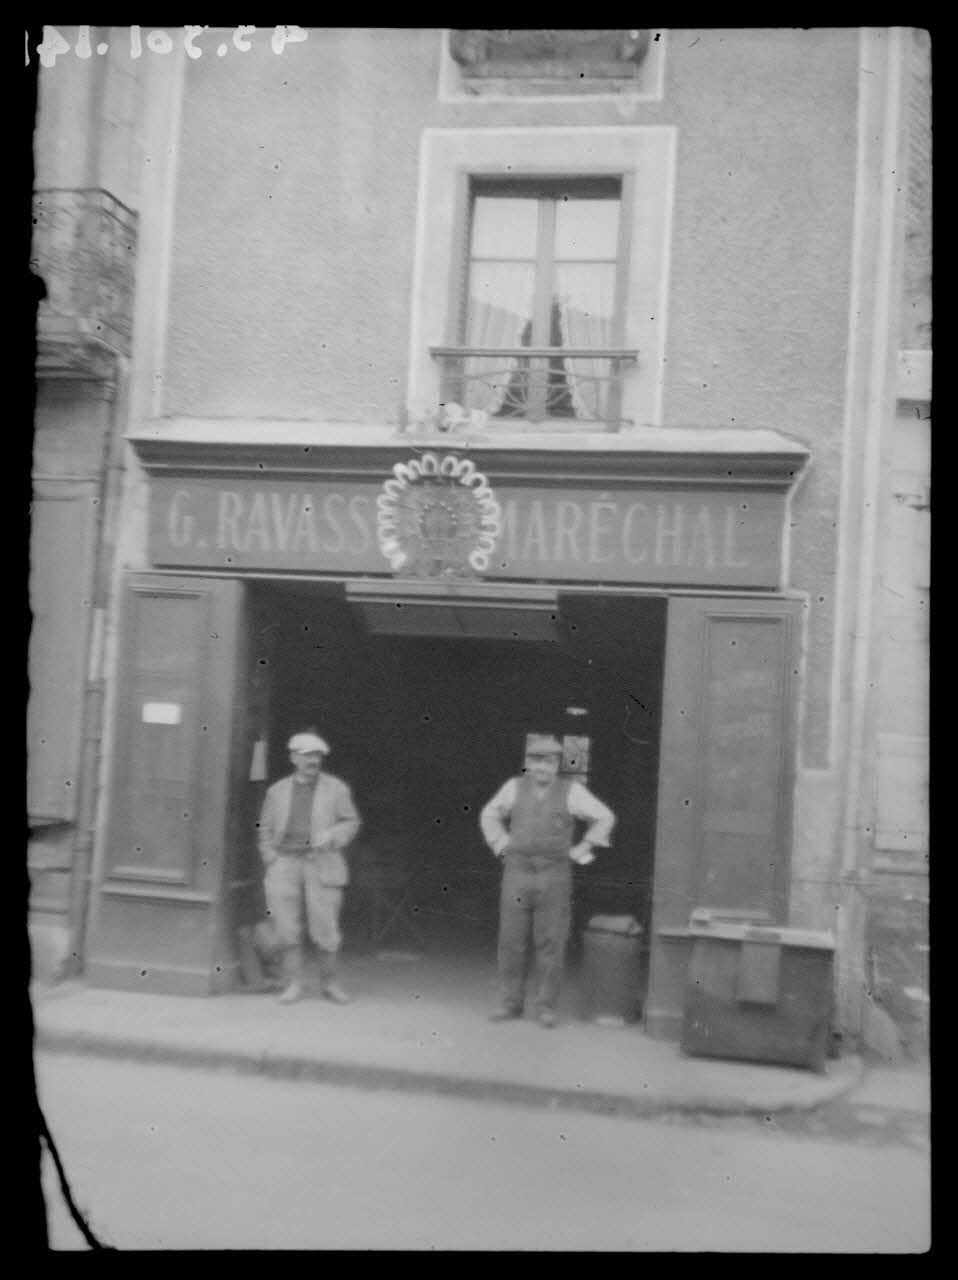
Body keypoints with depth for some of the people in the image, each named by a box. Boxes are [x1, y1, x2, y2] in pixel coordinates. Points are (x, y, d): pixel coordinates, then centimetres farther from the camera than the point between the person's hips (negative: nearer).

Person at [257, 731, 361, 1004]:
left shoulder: (336, 788, 7)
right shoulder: (277, 790, 13)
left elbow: (351, 822, 7)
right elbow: (265, 829, 18)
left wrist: (333, 836, -11)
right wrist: (270, 858, 4)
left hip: (322, 864, -2)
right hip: (285, 862, 2)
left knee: (326, 929, -2)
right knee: (287, 928, -1)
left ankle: (329, 983, 15)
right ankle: (293, 984, 10)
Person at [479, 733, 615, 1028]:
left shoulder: (572, 791, -4)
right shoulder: (515, 787, 1)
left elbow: (604, 818, 4)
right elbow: (489, 816, 17)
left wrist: (580, 851, 1)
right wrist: (502, 847, 8)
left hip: (555, 876, -2)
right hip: (517, 872, 2)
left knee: (551, 943, 1)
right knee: (511, 940, 4)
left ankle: (546, 1006, 13)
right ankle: (510, 1003, 16)